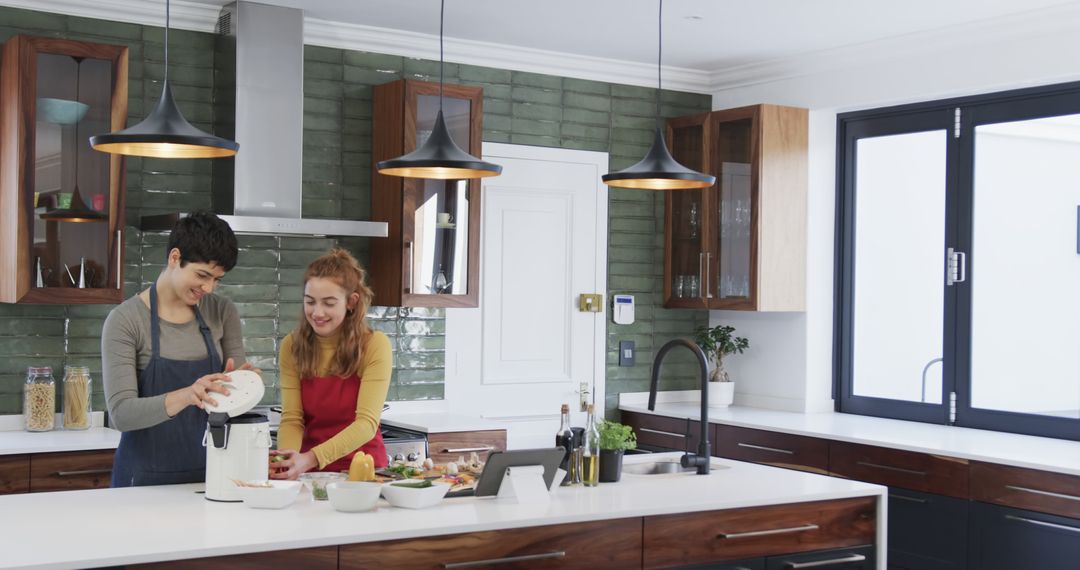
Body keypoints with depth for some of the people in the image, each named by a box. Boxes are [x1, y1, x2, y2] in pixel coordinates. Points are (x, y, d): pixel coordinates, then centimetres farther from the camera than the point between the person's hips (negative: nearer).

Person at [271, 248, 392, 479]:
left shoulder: (374, 345, -9)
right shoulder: (292, 346, 0)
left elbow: (367, 423, -16)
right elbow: (292, 419, -2)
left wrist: (312, 458, -30)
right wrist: (286, 457, -23)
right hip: (311, 476, 2)